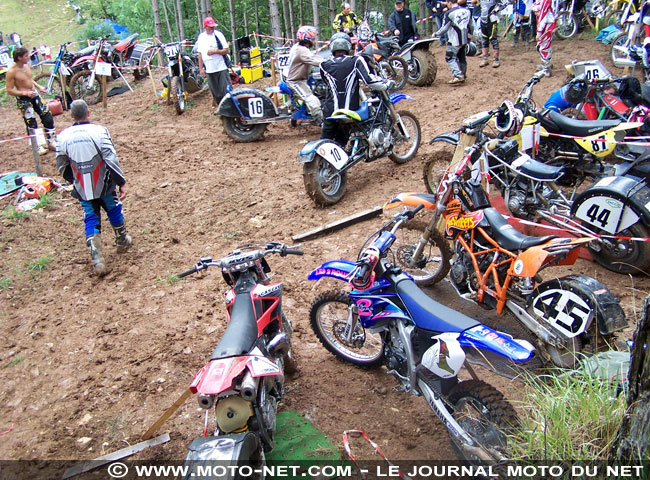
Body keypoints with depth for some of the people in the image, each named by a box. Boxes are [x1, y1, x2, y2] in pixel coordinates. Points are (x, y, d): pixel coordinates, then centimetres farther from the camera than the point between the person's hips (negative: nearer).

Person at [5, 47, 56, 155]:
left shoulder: (27, 65, 2)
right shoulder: (12, 72, -19)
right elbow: (9, 90, -16)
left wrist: (39, 87, 6)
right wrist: (25, 93, -25)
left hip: (34, 94, 7)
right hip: (23, 99, -7)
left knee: (48, 117, 7)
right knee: (31, 123, -1)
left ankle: (51, 142, 21)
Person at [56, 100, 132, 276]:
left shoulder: (63, 136, -3)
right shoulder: (99, 131, -14)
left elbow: (62, 167, 6)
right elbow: (111, 159, -18)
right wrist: (121, 182, -12)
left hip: (83, 189, 2)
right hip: (104, 185, -2)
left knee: (91, 219, 9)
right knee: (114, 210, 22)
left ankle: (96, 259, -3)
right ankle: (122, 242, 40)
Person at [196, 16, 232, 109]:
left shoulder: (218, 35, -4)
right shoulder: (201, 37, 8)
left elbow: (227, 50, -5)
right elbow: (200, 54, 13)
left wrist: (215, 51, -18)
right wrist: (201, 68, 10)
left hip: (221, 68, -4)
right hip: (209, 69, 4)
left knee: (226, 90, -6)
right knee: (215, 91, 9)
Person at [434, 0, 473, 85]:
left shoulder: (449, 13, -11)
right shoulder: (467, 10, 9)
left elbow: (444, 28, -9)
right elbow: (471, 25, 14)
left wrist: (435, 34, 5)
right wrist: (469, 36, 28)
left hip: (455, 41, -7)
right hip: (465, 40, 7)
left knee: (450, 58, -3)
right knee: (462, 58, 17)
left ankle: (458, 76, -17)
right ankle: (463, 76, 25)